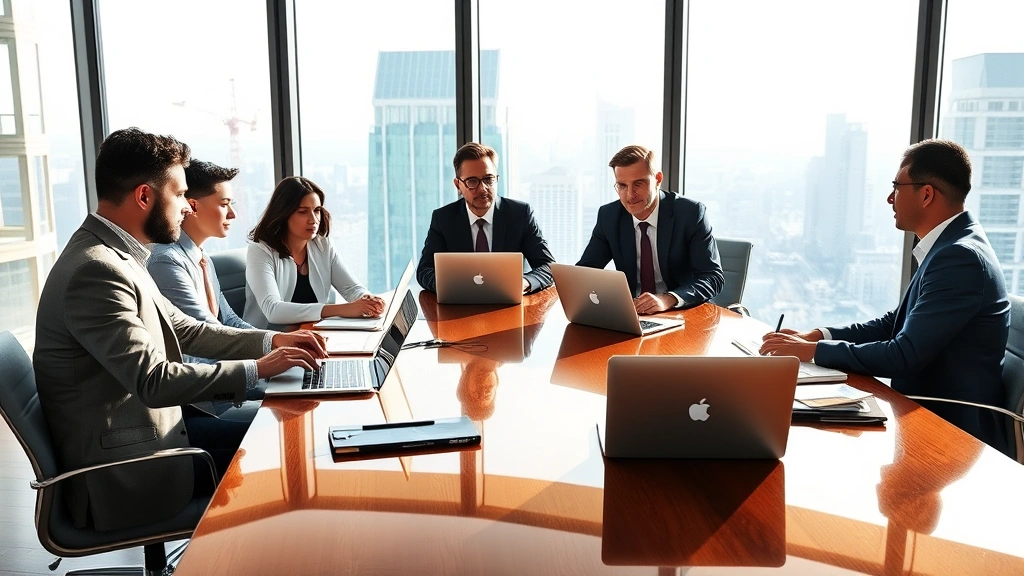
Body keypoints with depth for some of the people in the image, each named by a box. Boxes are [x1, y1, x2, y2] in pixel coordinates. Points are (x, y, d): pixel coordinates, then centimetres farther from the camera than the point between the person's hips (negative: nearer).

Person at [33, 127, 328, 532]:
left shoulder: (114, 256, 7)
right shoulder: (95, 271, -24)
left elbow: (184, 330, 12)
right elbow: (154, 382, -28)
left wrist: (271, 340, 2)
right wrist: (258, 369, -20)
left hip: (147, 436, 9)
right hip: (125, 478, -9)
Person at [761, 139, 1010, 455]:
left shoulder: (961, 257, -22)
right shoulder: (952, 246, 8)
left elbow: (905, 356, -25)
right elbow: (895, 323, 11)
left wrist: (814, 351, -18)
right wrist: (818, 336, -1)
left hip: (954, 433, -8)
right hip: (929, 413, 8)